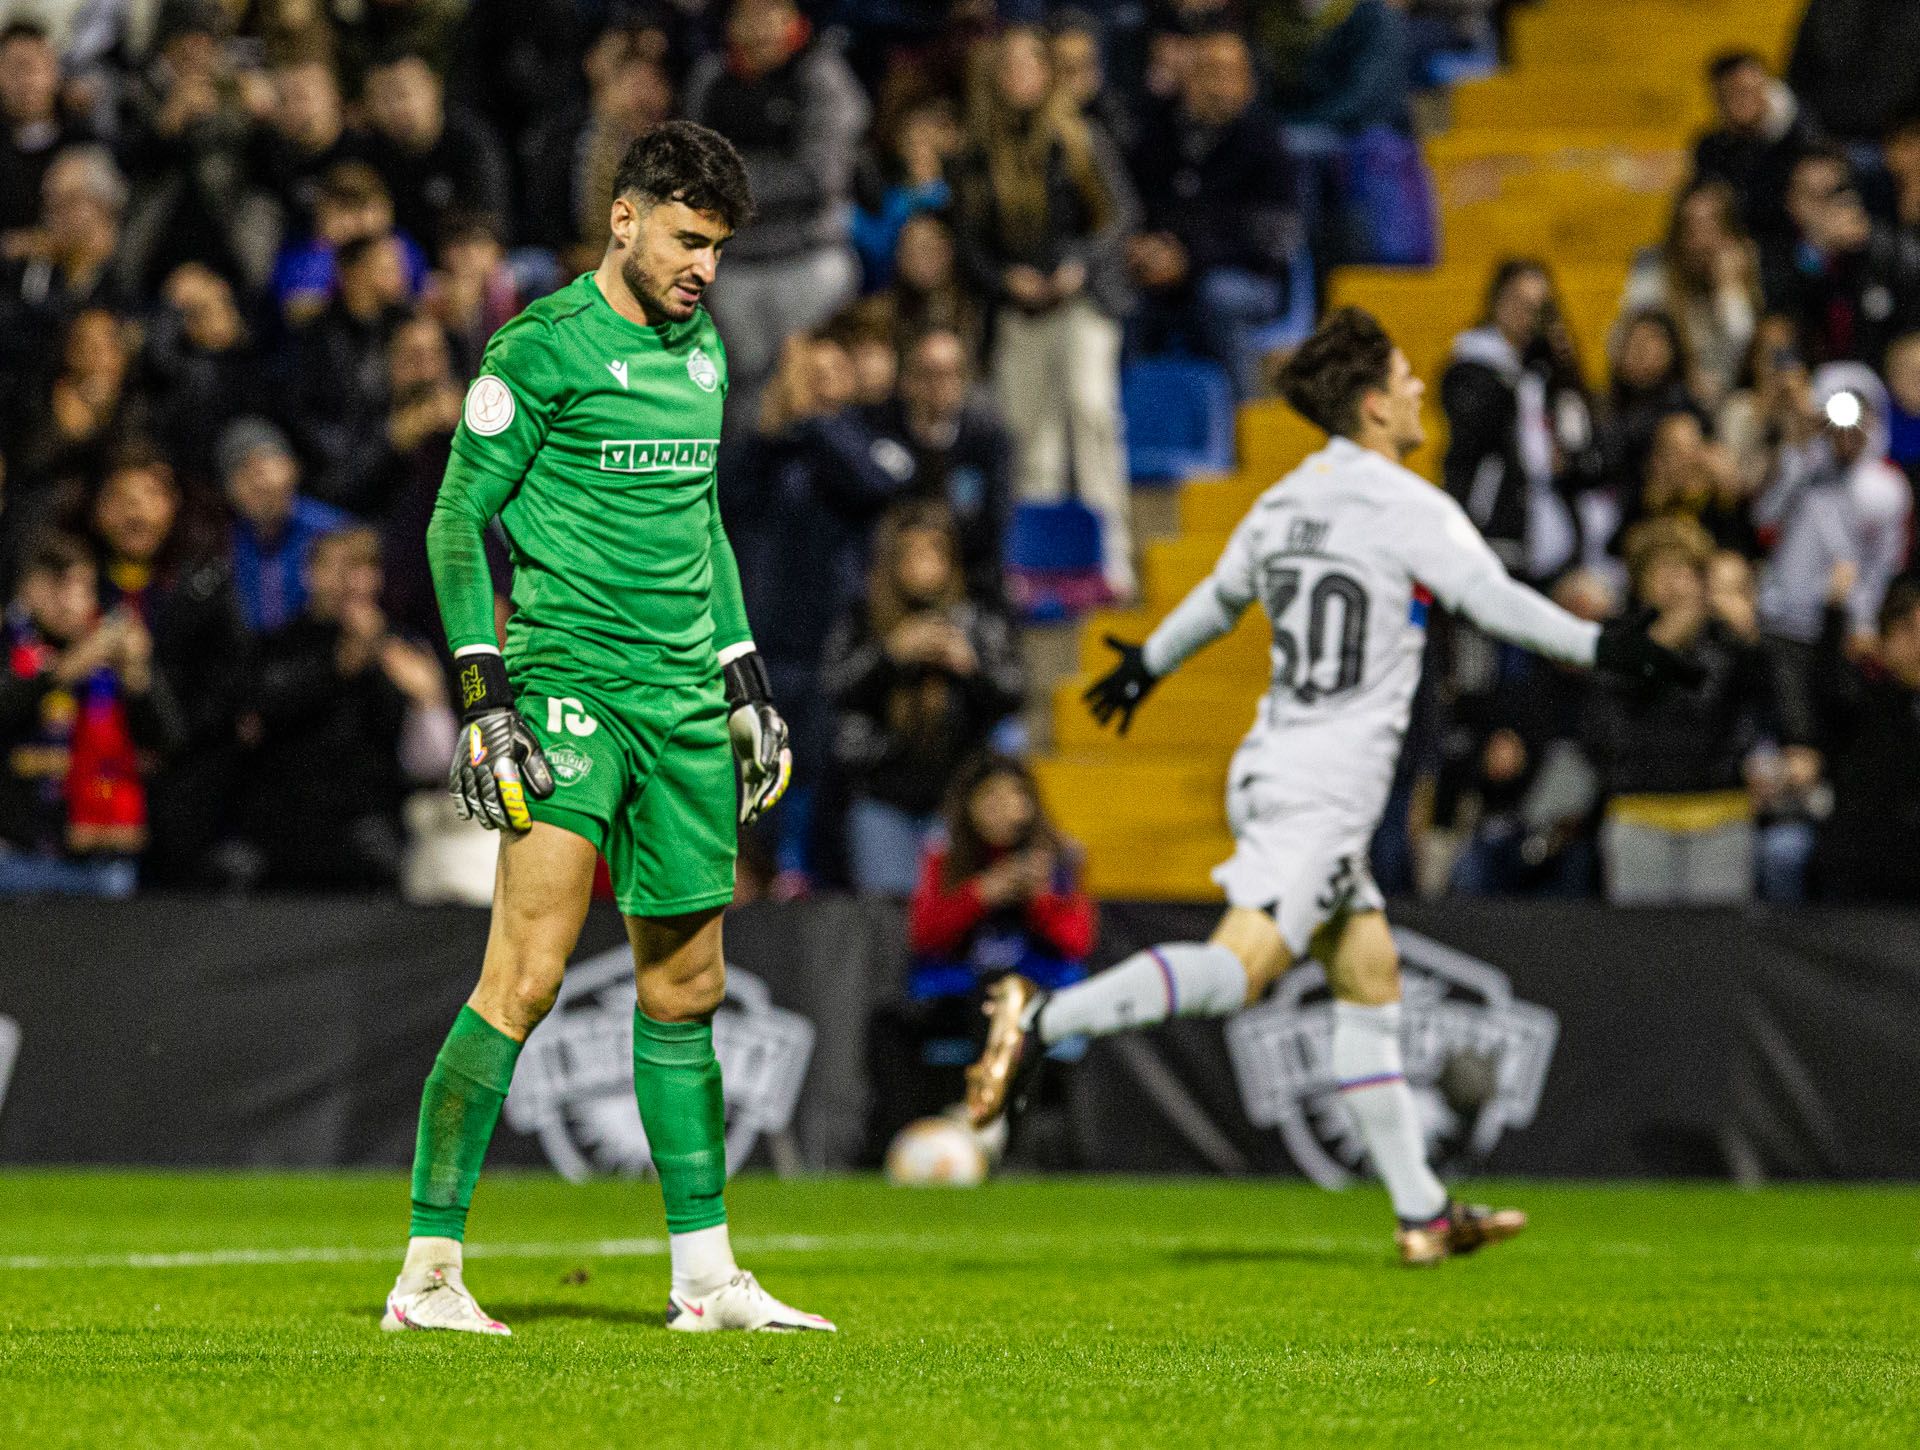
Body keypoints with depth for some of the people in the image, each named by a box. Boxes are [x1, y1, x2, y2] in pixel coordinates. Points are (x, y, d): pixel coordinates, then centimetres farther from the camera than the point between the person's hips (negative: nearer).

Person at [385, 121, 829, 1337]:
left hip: (685, 695, 7)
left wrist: (745, 675, 23)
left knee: (686, 986, 10)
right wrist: (486, 693, -12)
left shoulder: (703, 351, 16)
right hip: (571, 677, -7)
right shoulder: (544, 346, -6)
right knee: (527, 974, -15)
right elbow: (457, 519, -6)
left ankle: (706, 1275, 17)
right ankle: (430, 1272, -14)